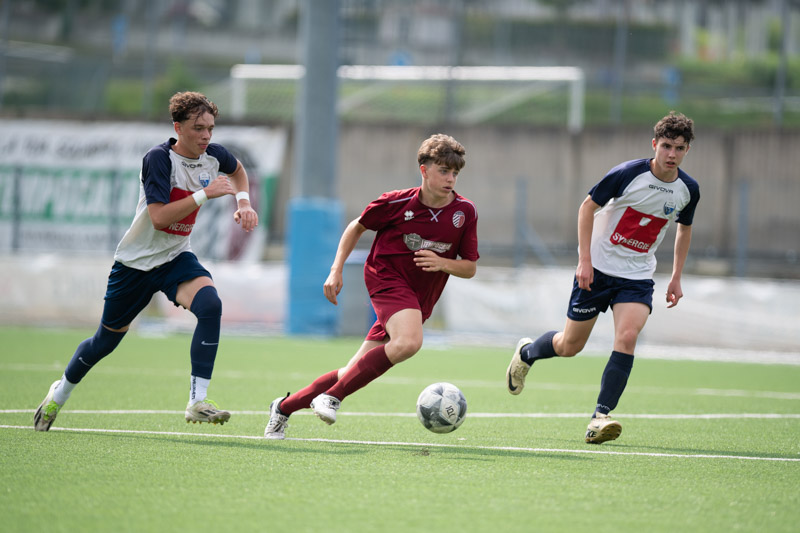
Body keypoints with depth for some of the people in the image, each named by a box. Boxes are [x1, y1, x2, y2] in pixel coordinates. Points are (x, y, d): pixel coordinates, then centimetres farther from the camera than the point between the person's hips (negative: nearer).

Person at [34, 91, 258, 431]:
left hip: (176, 258, 4)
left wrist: (243, 201, 5)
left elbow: (238, 170, 22)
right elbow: (159, 217, -32)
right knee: (106, 340, 12)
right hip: (137, 260, -4)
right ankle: (61, 392, 42)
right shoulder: (158, 158, -23)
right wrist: (205, 194, -34)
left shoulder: (212, 155, -5)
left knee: (210, 305, -29)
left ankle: (198, 402, -28)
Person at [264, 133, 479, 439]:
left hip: (419, 300, 4)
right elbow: (357, 227, 9)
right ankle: (332, 396, -26)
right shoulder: (397, 203, -8)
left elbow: (470, 268, 5)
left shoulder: (465, 213, -2)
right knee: (409, 342, -35)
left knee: (355, 374, 1)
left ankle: (285, 406, 17)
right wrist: (336, 270, 2)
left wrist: (442, 263, -15)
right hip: (386, 277, -4)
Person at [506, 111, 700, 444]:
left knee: (627, 336, -22)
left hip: (637, 276, 2)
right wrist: (585, 260, -13)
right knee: (570, 346, 6)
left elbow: (684, 228, 15)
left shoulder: (688, 190, -5)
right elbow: (588, 207, -7)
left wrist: (676, 278, 12)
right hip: (598, 268, -2)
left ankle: (600, 417, -22)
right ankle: (526, 353, 39)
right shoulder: (627, 174, -18)